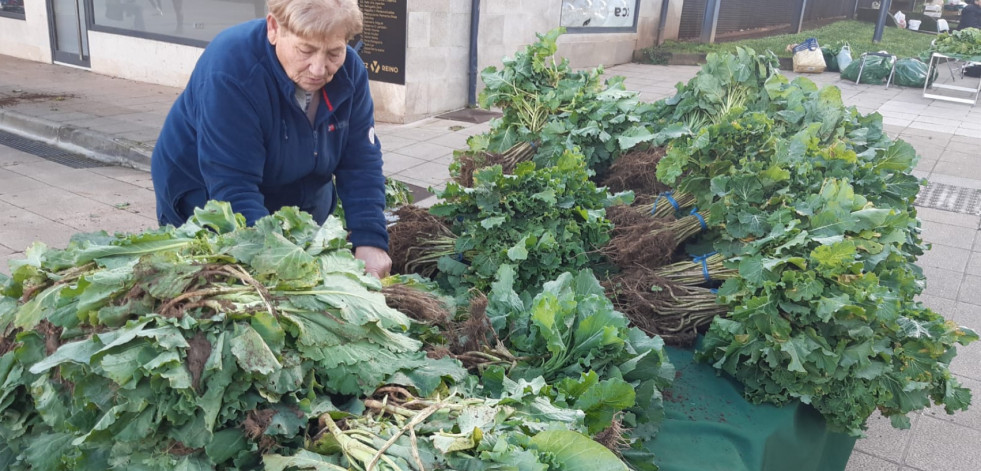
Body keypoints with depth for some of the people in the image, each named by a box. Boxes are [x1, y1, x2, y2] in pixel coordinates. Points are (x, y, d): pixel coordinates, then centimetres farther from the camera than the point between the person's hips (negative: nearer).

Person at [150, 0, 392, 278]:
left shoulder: (350, 70, -16)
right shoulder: (229, 70, -32)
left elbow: (361, 162, -14)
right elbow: (232, 188, -36)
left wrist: (370, 240, -27)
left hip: (302, 198, 5)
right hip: (207, 201, -4)